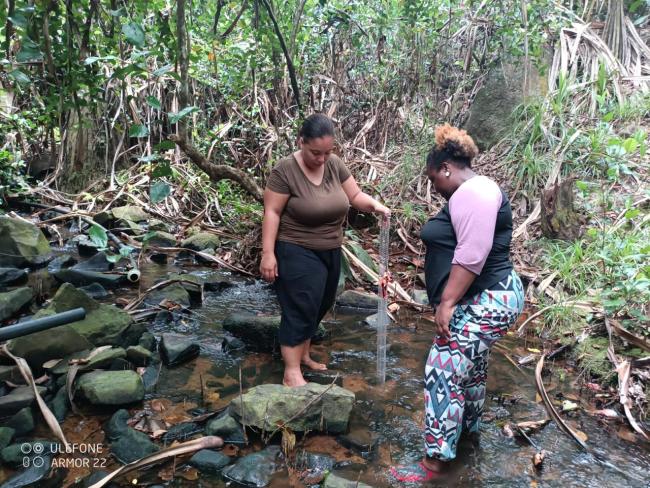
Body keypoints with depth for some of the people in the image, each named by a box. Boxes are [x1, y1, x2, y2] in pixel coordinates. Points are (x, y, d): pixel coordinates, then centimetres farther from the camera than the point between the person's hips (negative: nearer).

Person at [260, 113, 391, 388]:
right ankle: (291, 373, 0)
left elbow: (355, 196, 4)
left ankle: (303, 354, 33)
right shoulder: (285, 170, -17)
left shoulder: (335, 164, -1)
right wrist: (268, 253, -20)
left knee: (319, 307, 16)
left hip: (330, 251, 7)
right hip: (297, 252, -7)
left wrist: (374, 205, -17)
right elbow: (272, 213, -16)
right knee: (300, 310, -7)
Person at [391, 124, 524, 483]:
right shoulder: (471, 193, 18)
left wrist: (447, 301, -24)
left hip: (485, 302, -11)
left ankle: (433, 463, 0)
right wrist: (451, 300, 29)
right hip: (483, 299, 11)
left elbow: (472, 254, -27)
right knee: (470, 365, 26)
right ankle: (469, 423, 48)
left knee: (443, 373, -9)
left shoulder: (471, 192, -17)